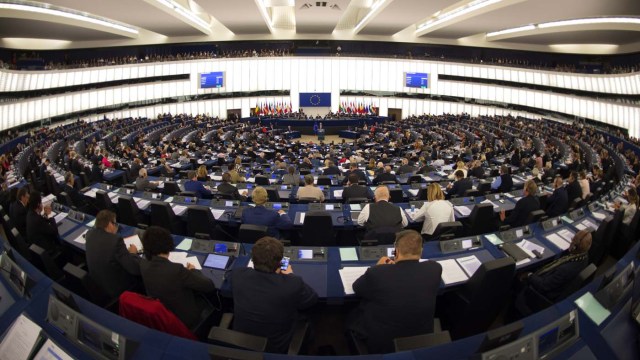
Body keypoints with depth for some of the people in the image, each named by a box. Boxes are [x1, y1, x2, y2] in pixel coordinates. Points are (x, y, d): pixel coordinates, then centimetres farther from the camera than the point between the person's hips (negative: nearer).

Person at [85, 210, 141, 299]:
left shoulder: (90, 234, -7)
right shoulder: (115, 239, -28)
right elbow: (135, 269, -28)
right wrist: (133, 253, -8)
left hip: (96, 285, 8)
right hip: (115, 289, -7)